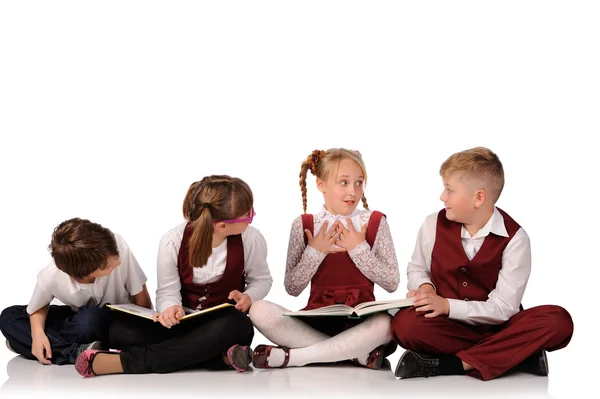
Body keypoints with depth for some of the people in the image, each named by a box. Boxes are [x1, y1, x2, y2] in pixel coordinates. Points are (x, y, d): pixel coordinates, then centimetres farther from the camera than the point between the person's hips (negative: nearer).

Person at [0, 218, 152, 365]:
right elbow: (39, 307, -4)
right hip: (79, 316, 3)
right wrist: (37, 332, -22)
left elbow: (142, 298, -18)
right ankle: (75, 352, -28)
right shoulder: (50, 278, -29)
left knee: (88, 320, -37)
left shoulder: (119, 248, -34)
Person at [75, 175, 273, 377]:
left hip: (223, 324, 0)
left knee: (237, 325, -41)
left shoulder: (251, 239, -13)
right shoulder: (173, 241, -16)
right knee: (122, 330, -28)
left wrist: (248, 297, -18)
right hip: (182, 322, 0)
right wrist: (172, 307, -33)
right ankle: (221, 356, -35)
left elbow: (262, 279, 5)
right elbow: (168, 291, -9)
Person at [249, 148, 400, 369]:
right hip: (316, 320, 1)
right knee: (259, 310, -25)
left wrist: (359, 249, -10)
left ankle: (292, 356, -26)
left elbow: (392, 283, -1)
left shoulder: (374, 222, 4)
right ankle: (358, 353, -26)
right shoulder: (304, 225, 5)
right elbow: (292, 288, 2)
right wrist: (314, 252, -10)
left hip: (360, 322, -1)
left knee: (387, 323, -37)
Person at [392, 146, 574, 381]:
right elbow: (417, 269, 14)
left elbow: (503, 308, -14)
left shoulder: (514, 238, -11)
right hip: (449, 325, 1)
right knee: (405, 324, -32)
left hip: (495, 326, -1)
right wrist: (425, 288, -10)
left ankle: (449, 364, -30)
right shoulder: (434, 225, -2)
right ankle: (517, 354, -25)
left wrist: (447, 305, -23)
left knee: (558, 321, -30)